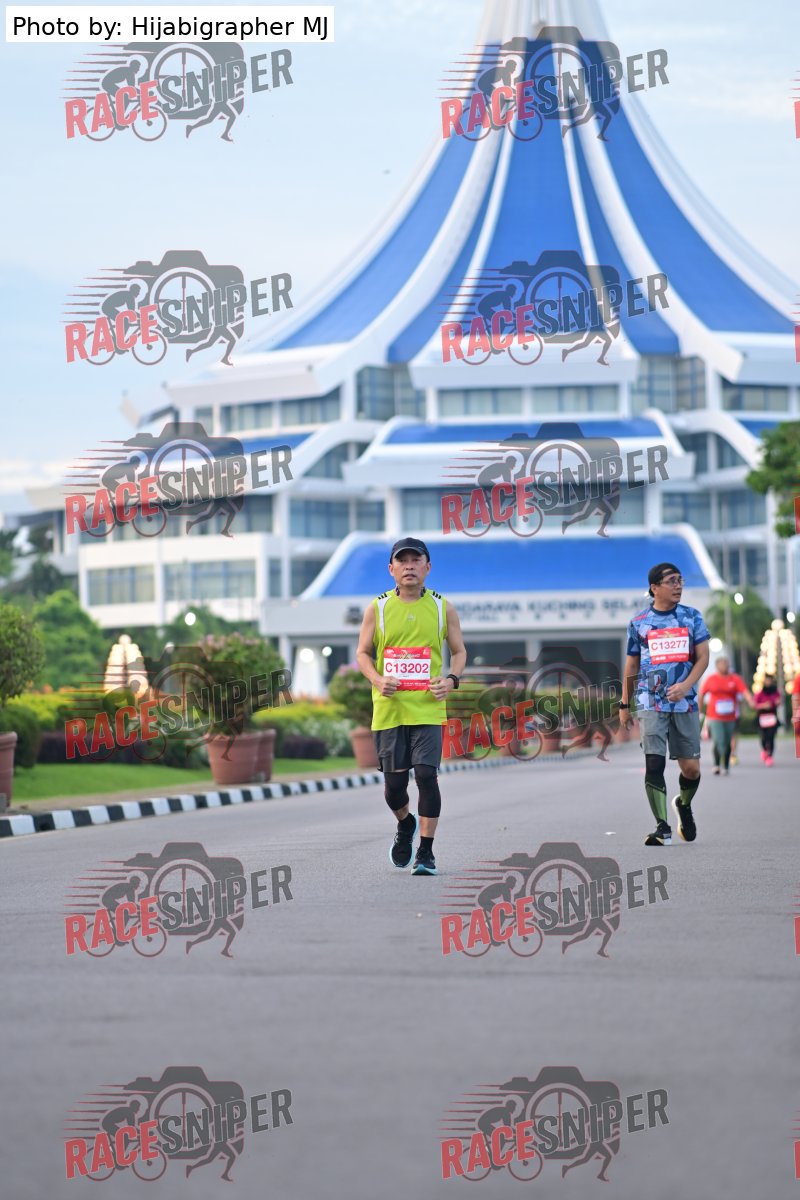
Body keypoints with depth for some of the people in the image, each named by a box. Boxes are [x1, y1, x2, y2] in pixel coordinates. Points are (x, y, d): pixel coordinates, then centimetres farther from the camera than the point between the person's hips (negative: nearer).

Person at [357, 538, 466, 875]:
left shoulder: (443, 608, 5)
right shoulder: (377, 609, 4)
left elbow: (459, 651, 13)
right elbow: (363, 653, 10)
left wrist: (451, 679, -7)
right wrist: (377, 680, -10)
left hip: (428, 708, -1)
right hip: (389, 708, 1)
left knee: (426, 774, -12)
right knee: (393, 782, 3)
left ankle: (426, 853, -3)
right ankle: (405, 826, 36)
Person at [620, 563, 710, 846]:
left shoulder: (692, 617, 7)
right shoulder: (638, 623, 5)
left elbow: (703, 656, 3)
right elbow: (631, 666, 13)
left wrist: (686, 685, -14)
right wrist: (624, 705, 13)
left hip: (684, 702, 1)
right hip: (651, 703, -1)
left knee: (691, 767, 3)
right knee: (654, 763, -14)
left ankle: (684, 805, 36)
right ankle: (662, 829, -13)